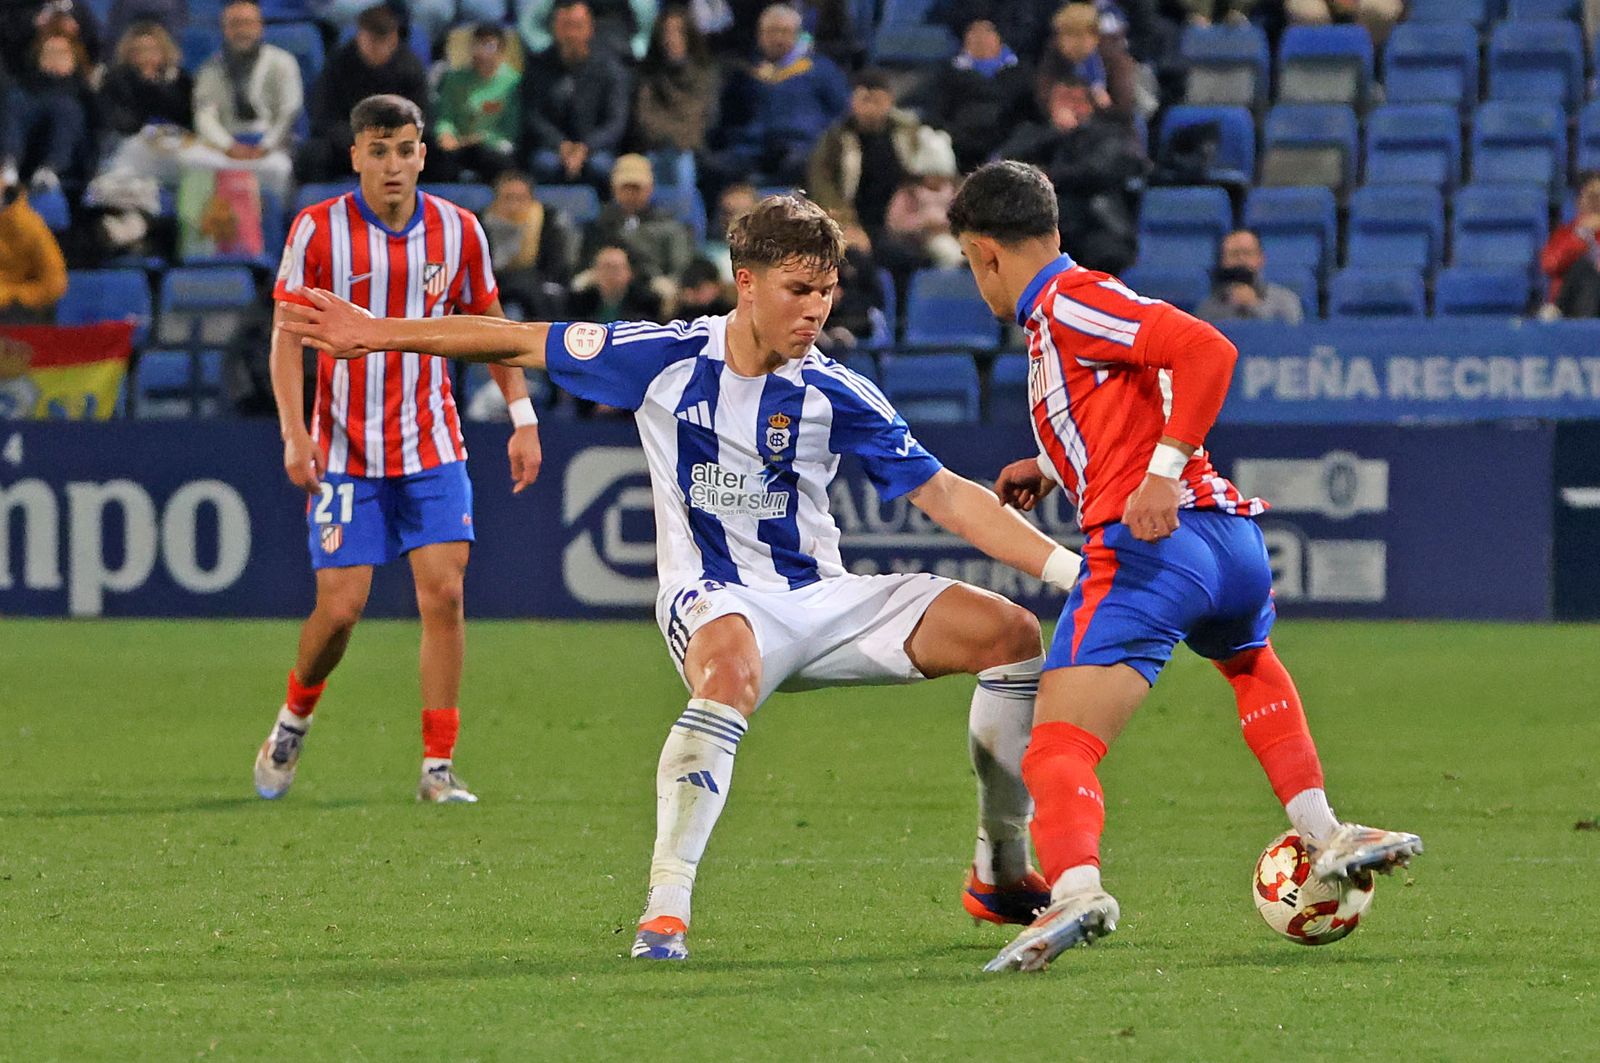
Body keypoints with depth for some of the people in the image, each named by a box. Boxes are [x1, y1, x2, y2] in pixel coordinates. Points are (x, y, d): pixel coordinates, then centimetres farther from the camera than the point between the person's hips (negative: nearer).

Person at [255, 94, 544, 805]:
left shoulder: (457, 231, 1)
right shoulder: (317, 231, -8)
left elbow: (490, 326, 13)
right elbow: (287, 337, -5)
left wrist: (523, 418, 6)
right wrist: (295, 434, -16)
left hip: (431, 447, 2)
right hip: (345, 449, -2)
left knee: (443, 592, -10)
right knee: (341, 607, -6)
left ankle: (438, 767, -4)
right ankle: (293, 720, 24)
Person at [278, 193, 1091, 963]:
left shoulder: (837, 396, -5)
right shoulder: (662, 360, -7)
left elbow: (945, 496, -3)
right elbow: (518, 342, 3)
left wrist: (1064, 564, -12)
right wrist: (374, 332, 3)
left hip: (822, 599, 3)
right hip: (717, 599, -3)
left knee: (1007, 631, -11)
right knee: (732, 670, -41)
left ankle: (1001, 872, 5)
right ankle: (665, 903, -37)